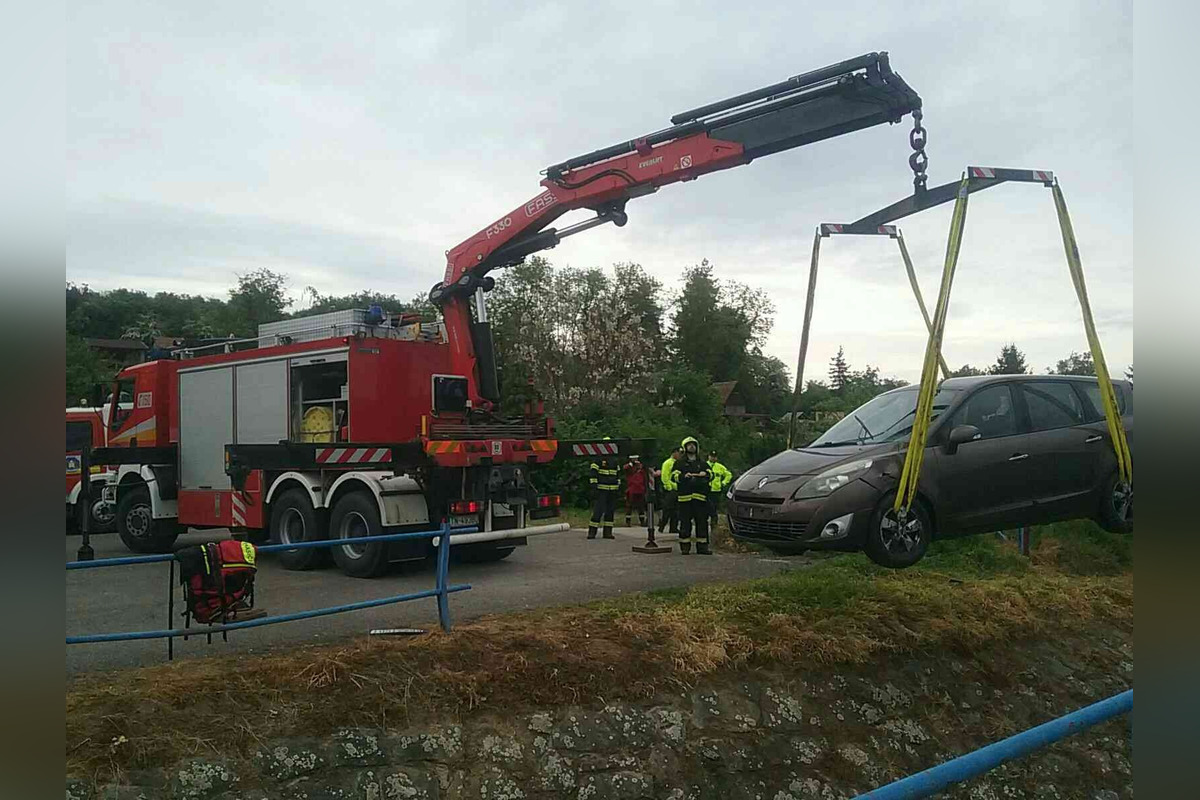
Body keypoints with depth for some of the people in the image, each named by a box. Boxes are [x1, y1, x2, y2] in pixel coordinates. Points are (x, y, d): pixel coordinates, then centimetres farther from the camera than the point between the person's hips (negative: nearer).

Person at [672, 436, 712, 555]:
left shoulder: (703, 463, 20)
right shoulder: (680, 463, 11)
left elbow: (711, 474, 10)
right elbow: (674, 475, -2)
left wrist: (705, 474, -12)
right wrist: (684, 476, -20)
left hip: (700, 496, 3)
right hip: (684, 496, -2)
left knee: (702, 521, 1)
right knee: (685, 522, -2)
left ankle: (702, 546, 5)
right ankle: (685, 546, 4)